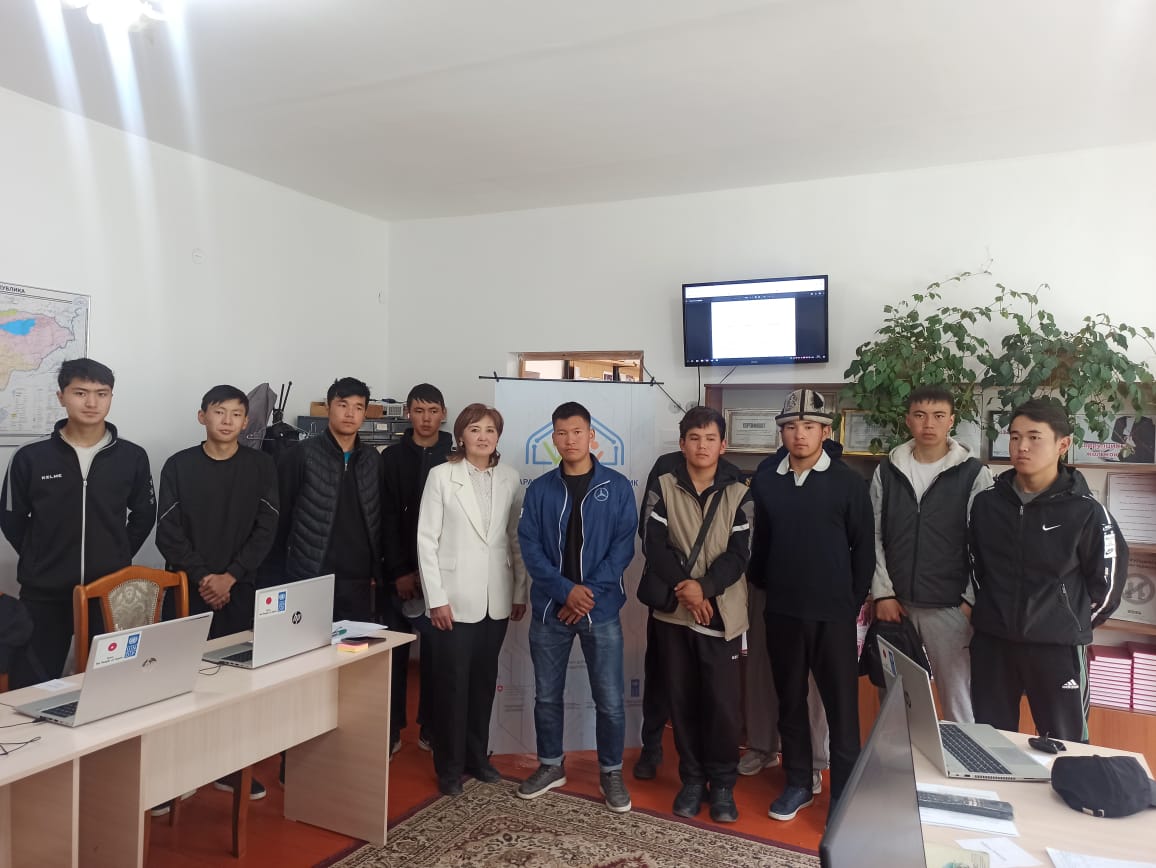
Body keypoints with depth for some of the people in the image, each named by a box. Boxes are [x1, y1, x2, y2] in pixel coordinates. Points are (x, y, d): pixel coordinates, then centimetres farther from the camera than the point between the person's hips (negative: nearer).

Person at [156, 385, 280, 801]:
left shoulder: (260, 466, 3)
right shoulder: (179, 466, 2)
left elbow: (265, 530, -1)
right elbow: (168, 532, -2)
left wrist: (230, 576, -10)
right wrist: (202, 577, -11)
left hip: (240, 589, 1)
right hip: (188, 588, 0)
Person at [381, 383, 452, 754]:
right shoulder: (392, 457, 3)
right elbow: (386, 519, -1)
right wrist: (400, 570, -8)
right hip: (399, 573, 1)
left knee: (436, 653, 5)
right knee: (396, 653, 7)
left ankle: (430, 729, 19)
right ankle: (391, 730, 19)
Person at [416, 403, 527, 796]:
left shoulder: (510, 479, 3)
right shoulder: (441, 476, -5)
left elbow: (517, 539, 6)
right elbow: (426, 540, -7)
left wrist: (520, 591, 5)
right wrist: (436, 598, -11)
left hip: (496, 599, 3)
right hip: (455, 598, -3)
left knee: (484, 681, 14)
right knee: (452, 683, 5)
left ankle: (477, 756, 30)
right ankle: (450, 766, 21)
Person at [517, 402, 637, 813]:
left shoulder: (617, 486, -1)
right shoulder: (539, 489, 2)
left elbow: (624, 545, -5)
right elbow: (529, 547, -3)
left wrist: (589, 593, -13)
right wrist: (566, 590, -15)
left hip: (601, 609, -1)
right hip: (549, 609, 2)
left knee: (610, 700, 4)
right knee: (547, 695, 13)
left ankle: (611, 772, 24)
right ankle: (551, 765, 33)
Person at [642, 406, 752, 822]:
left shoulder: (738, 494, 2)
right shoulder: (663, 487, 2)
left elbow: (739, 554, -5)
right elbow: (655, 545, -5)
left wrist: (704, 587, -19)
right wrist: (682, 586, -17)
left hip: (722, 613, -1)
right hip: (674, 610, 1)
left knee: (723, 702, -1)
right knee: (682, 698, 8)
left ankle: (722, 783, 17)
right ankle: (692, 778, 24)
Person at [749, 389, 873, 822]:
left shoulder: (848, 482, -5)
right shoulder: (765, 481, 2)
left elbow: (864, 548, -1)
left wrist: (854, 603, -1)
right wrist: (761, 589, 8)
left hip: (833, 614, -3)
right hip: (781, 612, 3)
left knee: (842, 706, 3)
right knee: (790, 701, 14)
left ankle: (845, 794, 16)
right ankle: (798, 783, 29)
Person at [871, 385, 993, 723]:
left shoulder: (974, 473, -1)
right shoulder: (887, 471, 6)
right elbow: (874, 536, 5)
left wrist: (972, 601, -7)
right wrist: (883, 593, -1)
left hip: (951, 607, -2)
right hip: (896, 605, 3)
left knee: (958, 699, 4)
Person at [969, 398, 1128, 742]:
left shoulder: (1084, 511, -9)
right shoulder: (986, 502, 1)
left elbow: (1109, 576, 0)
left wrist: (1077, 624, 5)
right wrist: (991, 609, 12)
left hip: (1057, 646, -3)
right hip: (991, 641, 3)